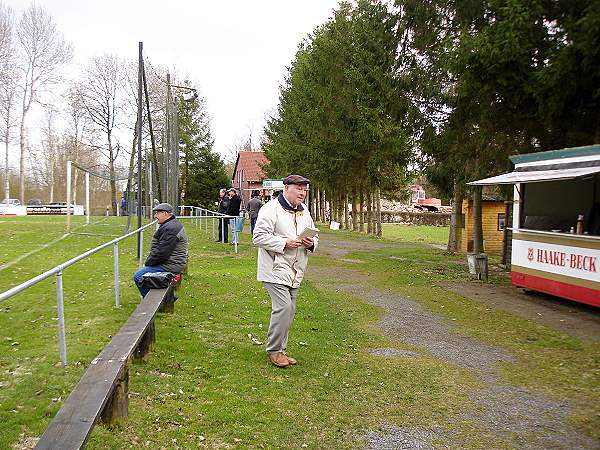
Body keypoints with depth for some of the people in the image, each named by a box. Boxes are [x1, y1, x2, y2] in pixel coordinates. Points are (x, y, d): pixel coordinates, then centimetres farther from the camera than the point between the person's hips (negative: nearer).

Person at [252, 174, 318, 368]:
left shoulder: (304, 211, 15)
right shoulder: (271, 209, -9)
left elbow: (315, 237, 22)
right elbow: (259, 237, -15)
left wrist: (311, 243, -2)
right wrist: (285, 243, -22)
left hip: (294, 271, 8)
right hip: (275, 269, -7)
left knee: (289, 310, 10)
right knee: (283, 307, -15)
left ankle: (280, 349, 24)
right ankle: (273, 350, 2)